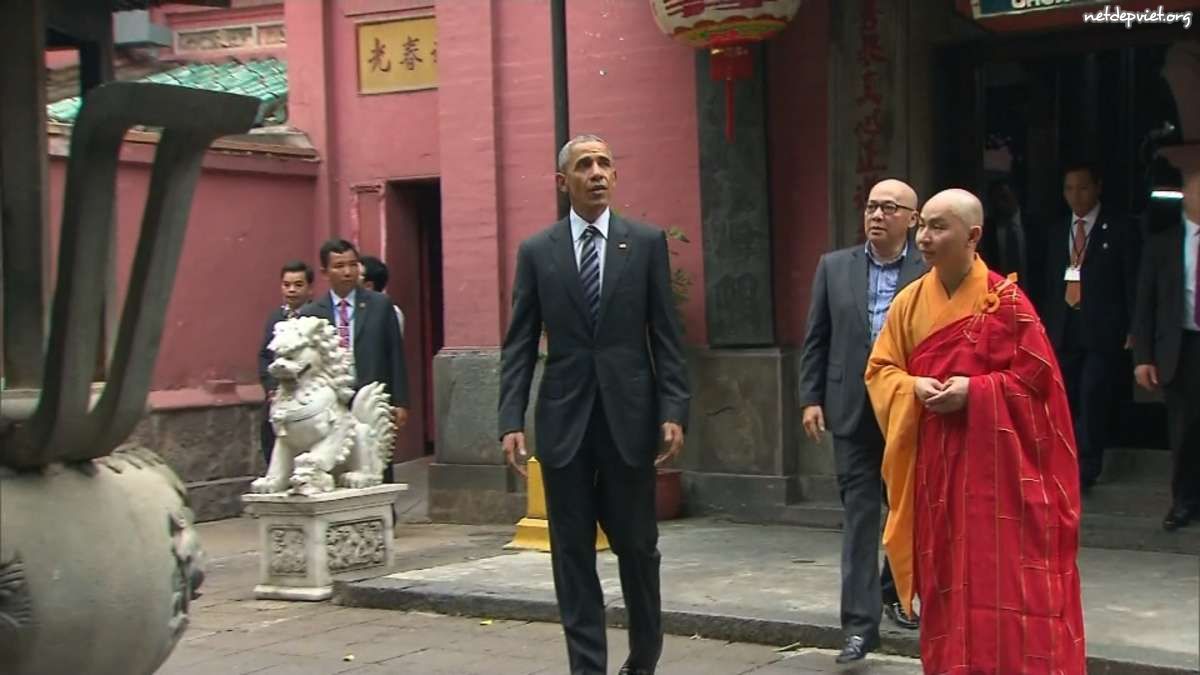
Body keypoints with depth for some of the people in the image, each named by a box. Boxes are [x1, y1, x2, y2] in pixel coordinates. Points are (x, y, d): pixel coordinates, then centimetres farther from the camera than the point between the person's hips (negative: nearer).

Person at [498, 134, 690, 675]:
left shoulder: (647, 242, 3)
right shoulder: (536, 251, 5)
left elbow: (665, 336, 1)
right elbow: (519, 344, 4)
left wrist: (673, 411, -7)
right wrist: (511, 420, -5)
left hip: (629, 414, -1)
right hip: (565, 419, 1)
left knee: (638, 547, 8)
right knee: (572, 554, 4)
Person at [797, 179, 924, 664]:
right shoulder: (834, 267, 6)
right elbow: (816, 339, 8)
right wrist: (811, 398, 2)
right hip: (853, 411, 1)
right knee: (860, 516, 0)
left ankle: (895, 590, 36)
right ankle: (860, 623, 1)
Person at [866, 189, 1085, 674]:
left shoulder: (1006, 300, -8)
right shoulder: (910, 301, 5)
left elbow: (1038, 374, -8)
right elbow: (880, 369, 9)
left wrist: (973, 390, -18)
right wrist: (915, 387, -12)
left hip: (994, 458, -4)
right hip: (934, 461, 4)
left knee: (1000, 572, -5)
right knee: (945, 574, 9)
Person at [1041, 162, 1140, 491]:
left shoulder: (1120, 230, 1)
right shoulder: (1057, 232, 16)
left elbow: (1133, 283, -2)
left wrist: (1132, 330, -8)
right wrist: (1046, 325, 8)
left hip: (1103, 330, -4)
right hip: (1064, 328, 4)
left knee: (1093, 398, -10)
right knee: (1064, 400, 4)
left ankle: (1086, 471, -4)